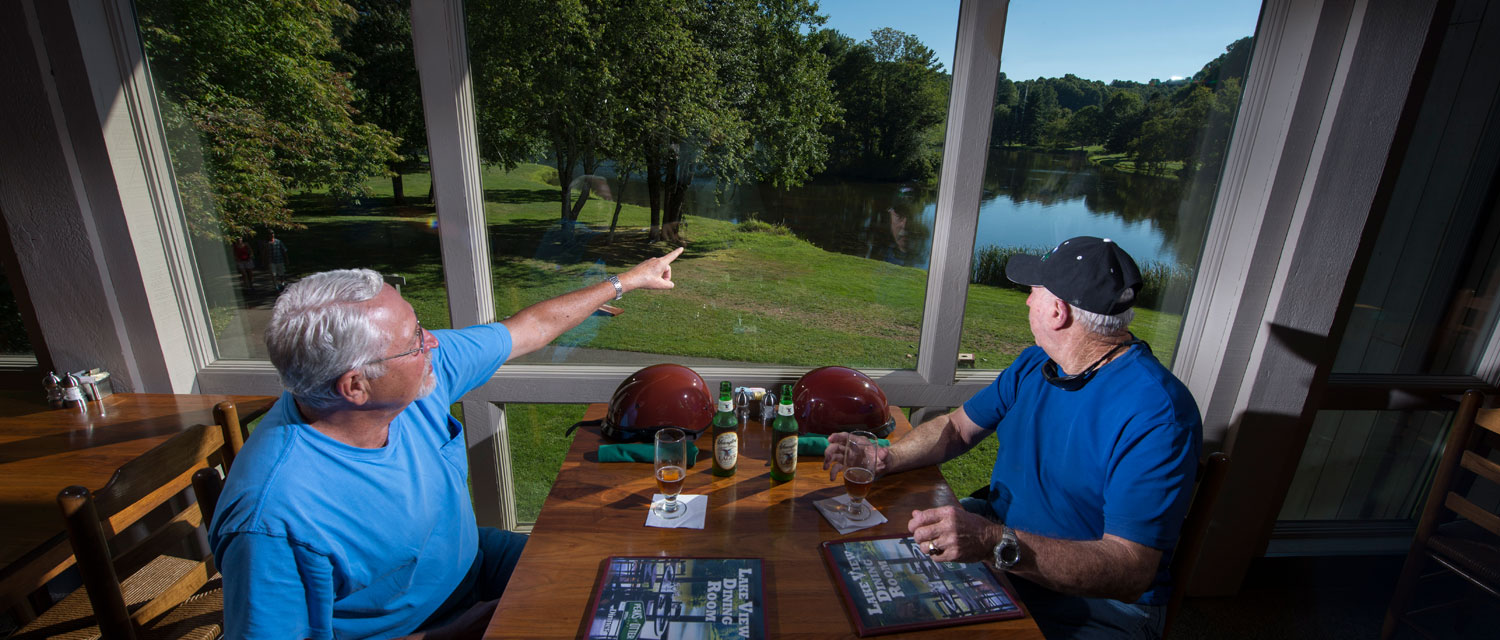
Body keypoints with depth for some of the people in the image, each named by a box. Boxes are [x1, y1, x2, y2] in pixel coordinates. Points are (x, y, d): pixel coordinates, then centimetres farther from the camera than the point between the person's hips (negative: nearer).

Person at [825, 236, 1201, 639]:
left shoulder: (1156, 413, -24)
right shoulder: (1035, 364, 2)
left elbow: (1130, 573, -29)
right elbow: (957, 427, 9)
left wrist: (998, 545, -42)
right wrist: (885, 459, -9)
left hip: (1096, 600, -6)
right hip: (999, 535, 7)